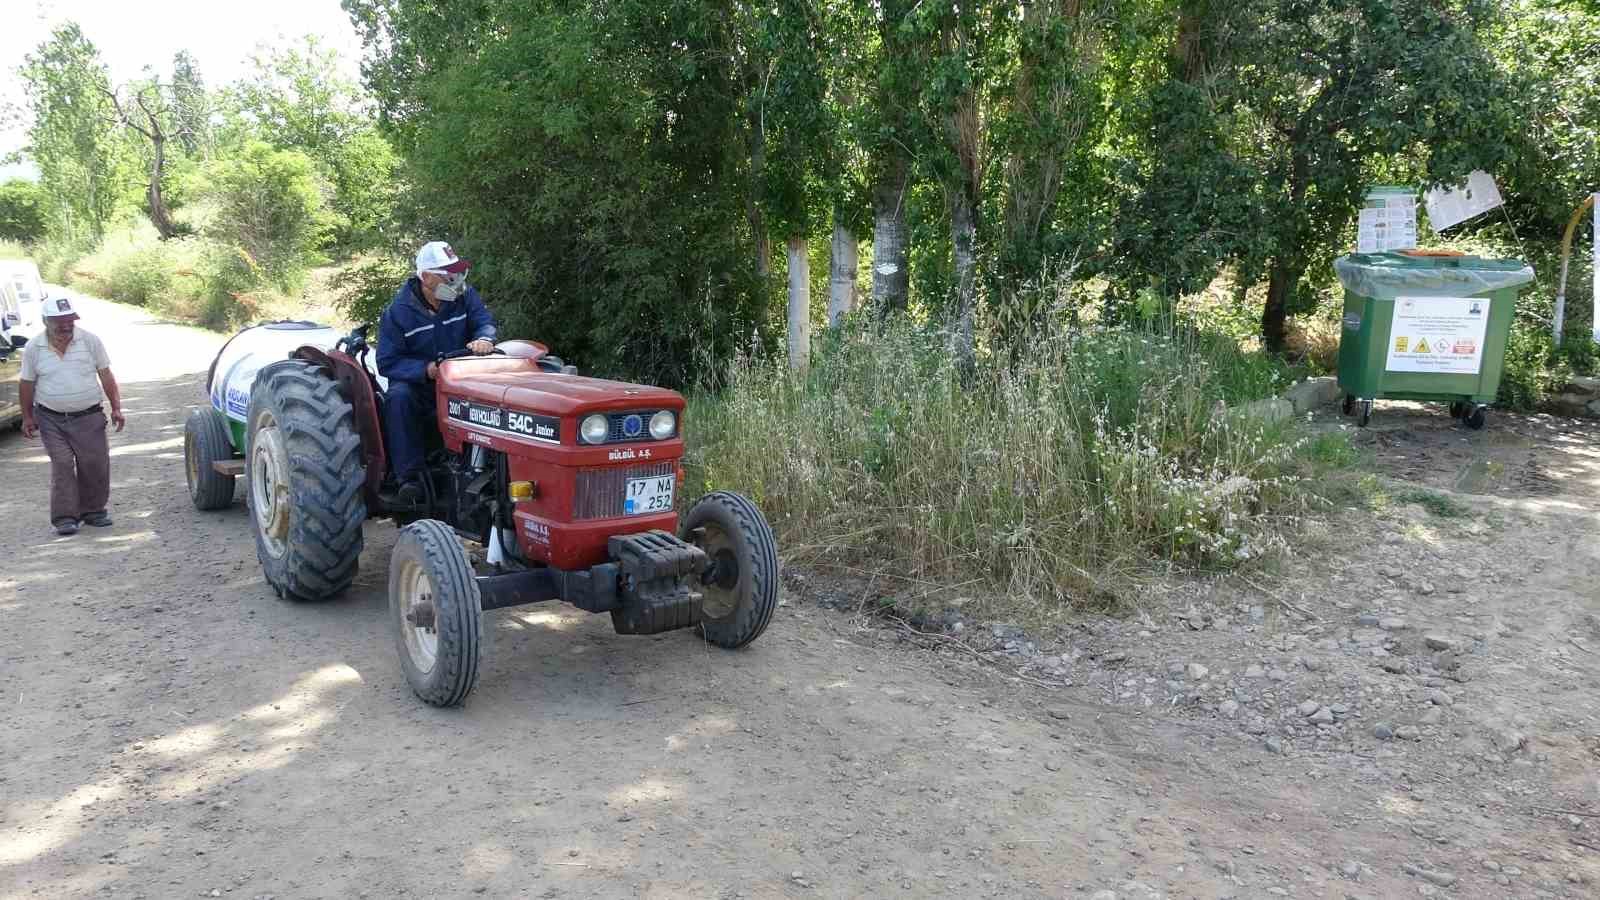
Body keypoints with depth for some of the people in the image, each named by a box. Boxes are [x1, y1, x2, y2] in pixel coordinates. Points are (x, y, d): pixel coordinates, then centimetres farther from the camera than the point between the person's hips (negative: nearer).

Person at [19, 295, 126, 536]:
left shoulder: (90, 341, -2)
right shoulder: (34, 348, -1)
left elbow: (106, 376, 4)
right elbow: (27, 383, 9)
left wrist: (116, 408, 0)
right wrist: (27, 416, 10)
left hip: (89, 417, 1)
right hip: (51, 419, -1)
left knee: (96, 464, 1)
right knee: (62, 465, -6)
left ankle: (94, 510, 18)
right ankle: (64, 517, 0)